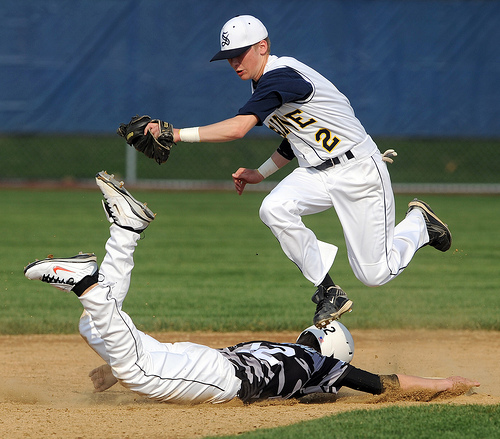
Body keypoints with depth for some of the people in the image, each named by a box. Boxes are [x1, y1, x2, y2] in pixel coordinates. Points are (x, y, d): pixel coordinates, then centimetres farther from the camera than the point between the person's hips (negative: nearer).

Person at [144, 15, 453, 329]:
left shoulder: (280, 76, -25)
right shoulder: (264, 85, 7)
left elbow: (238, 128, -37)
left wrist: (177, 134, -37)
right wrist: (261, 173, 10)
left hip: (359, 171, -9)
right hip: (316, 173, 9)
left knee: (374, 274, -7)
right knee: (274, 209, -23)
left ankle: (419, 222, 24)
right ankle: (328, 293, -10)